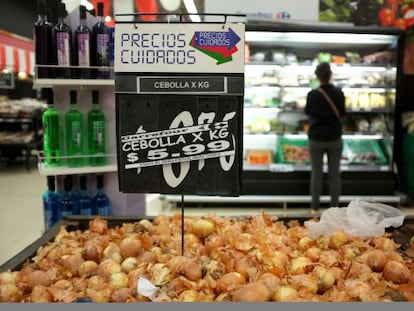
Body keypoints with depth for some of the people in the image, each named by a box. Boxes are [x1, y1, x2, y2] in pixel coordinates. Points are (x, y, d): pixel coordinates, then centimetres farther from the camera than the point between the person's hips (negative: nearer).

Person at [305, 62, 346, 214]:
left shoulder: (313, 94, -14)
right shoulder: (339, 93, -8)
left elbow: (307, 112, 3)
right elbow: (342, 112, 6)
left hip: (316, 138, -1)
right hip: (335, 138, 1)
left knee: (316, 174, 8)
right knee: (334, 174, 10)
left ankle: (315, 207, 15)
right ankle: (335, 206, 18)